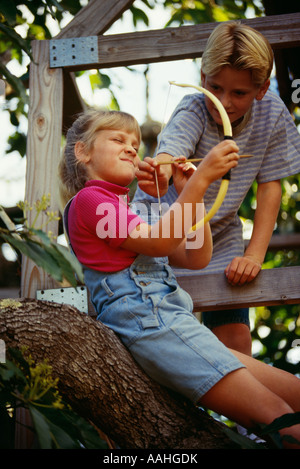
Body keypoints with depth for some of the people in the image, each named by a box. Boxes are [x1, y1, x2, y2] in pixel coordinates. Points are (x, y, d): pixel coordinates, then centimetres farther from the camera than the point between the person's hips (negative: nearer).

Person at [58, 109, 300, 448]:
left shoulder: (130, 212, 29)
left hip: (170, 327, 10)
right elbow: (159, 243, -12)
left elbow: (196, 258, 20)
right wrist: (201, 179, -14)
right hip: (149, 321, -9)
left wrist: (192, 193, 11)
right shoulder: (87, 200, 2)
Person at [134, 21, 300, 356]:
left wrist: (255, 254, -16)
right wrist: (159, 177, -69)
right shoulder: (192, 111, -24)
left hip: (220, 235, 3)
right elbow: (169, 153, -45)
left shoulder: (272, 114, -14)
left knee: (235, 336, -7)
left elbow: (269, 186, -7)